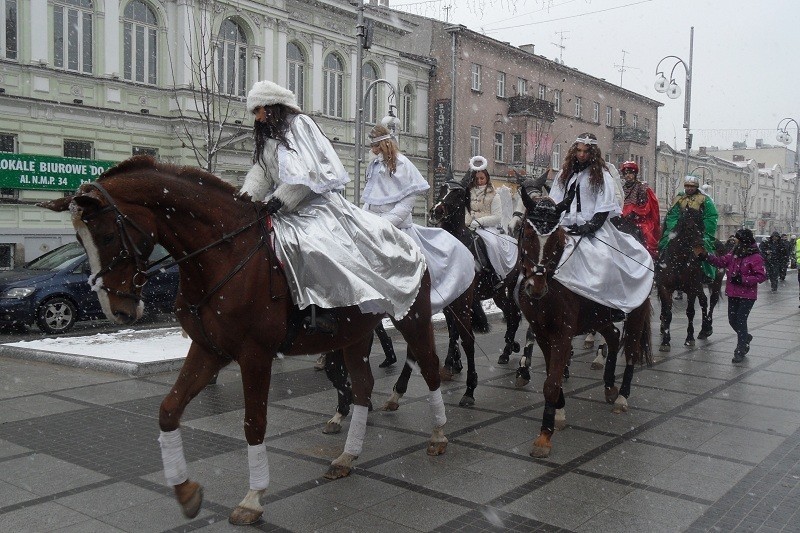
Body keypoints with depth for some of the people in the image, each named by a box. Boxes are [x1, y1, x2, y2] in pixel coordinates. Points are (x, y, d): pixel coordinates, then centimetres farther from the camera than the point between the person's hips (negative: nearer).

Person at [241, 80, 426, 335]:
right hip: (284, 210, 8)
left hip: (316, 202, -8)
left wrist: (281, 198, -20)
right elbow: (261, 172, 12)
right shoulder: (267, 137, 23)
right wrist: (248, 195, -6)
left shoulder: (300, 123, -1)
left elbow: (311, 170, -13)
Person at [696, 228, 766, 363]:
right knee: (732, 320, 14)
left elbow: (761, 276, -18)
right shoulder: (734, 253, 5)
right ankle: (745, 338, 42)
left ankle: (740, 351, 4)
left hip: (747, 296, -7)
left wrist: (742, 279, -23)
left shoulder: (756, 258, -15)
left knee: (740, 320, -7)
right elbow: (721, 261, 7)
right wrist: (705, 255, -2)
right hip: (733, 294, 7)